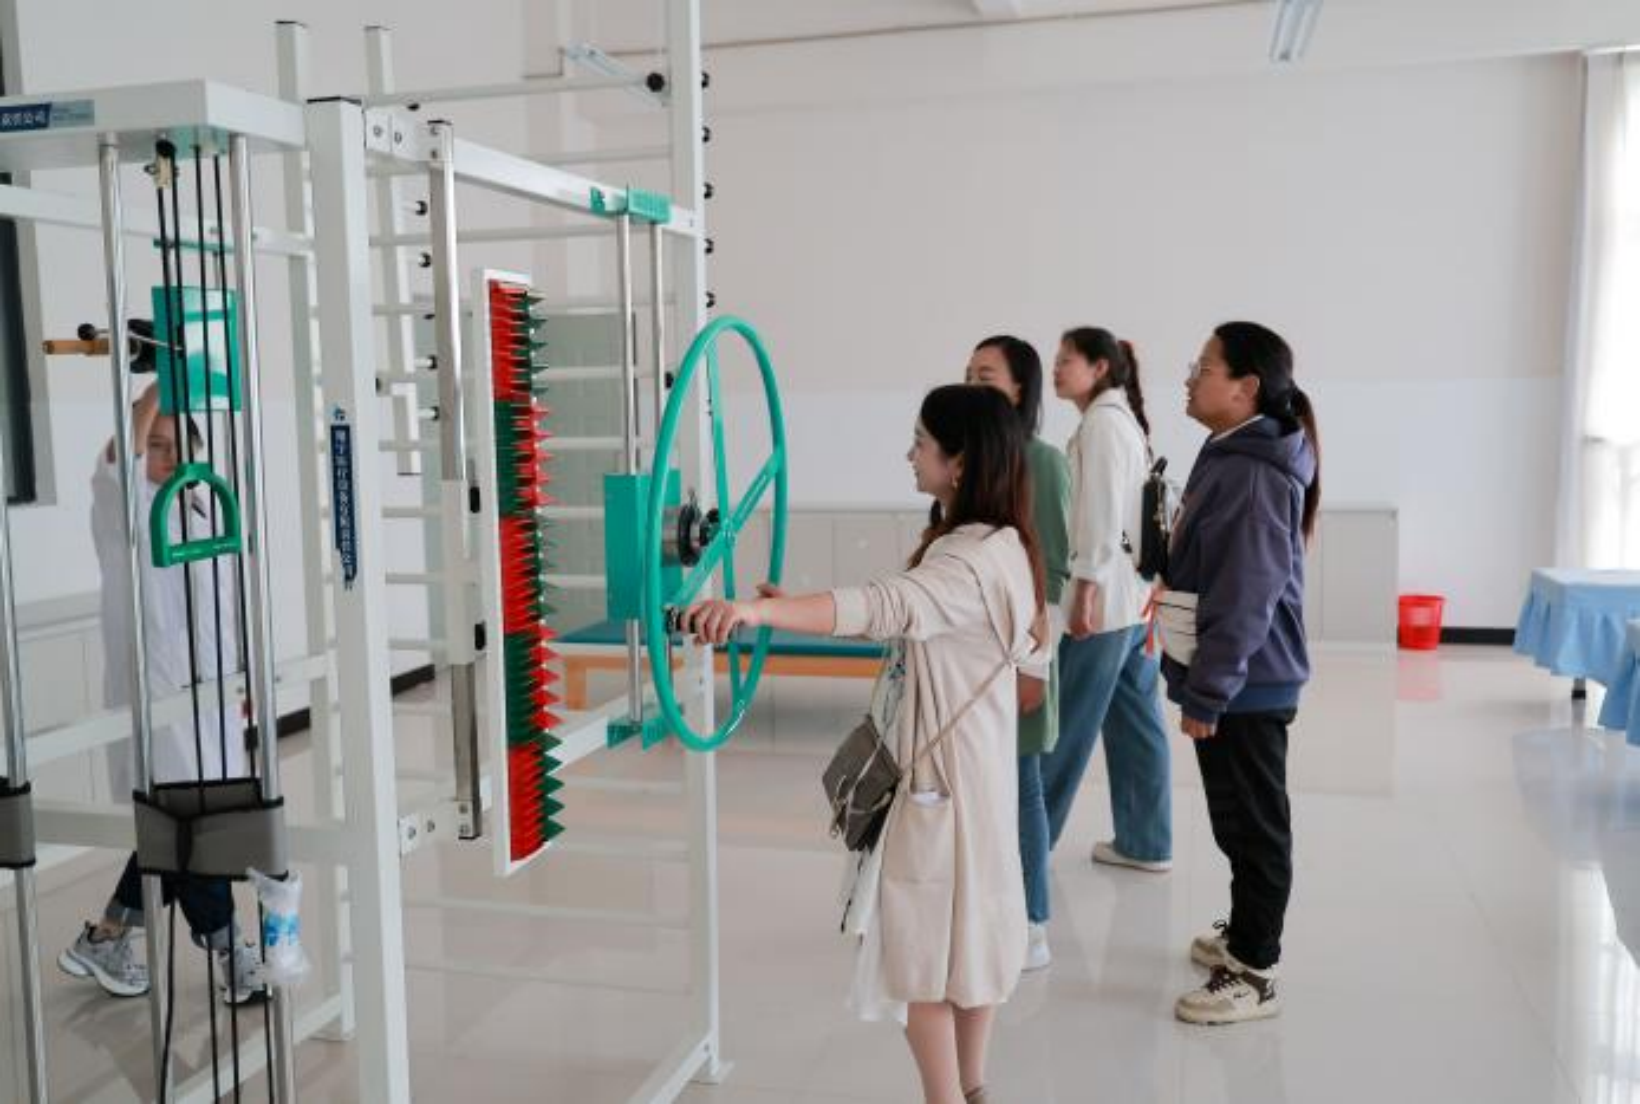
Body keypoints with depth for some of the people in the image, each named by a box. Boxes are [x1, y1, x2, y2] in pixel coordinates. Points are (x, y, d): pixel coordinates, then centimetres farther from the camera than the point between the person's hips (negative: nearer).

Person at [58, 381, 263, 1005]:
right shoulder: (123, 508, -7)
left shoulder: (203, 513, 14)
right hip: (155, 695, -8)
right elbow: (118, 457, -31)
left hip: (209, 691, 8)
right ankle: (228, 950, 9)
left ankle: (106, 940, 29)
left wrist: (240, 680, 19)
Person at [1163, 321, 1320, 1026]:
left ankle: (1254, 974, 13)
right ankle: (1245, 935, 37)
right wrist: (1200, 681, 23)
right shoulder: (1230, 459, 11)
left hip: (1245, 685, -10)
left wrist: (1206, 693, -22)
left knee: (1253, 825, 2)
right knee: (1237, 819, 21)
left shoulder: (1254, 475, -22)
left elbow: (1244, 599, -25)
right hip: (1236, 679, 10)